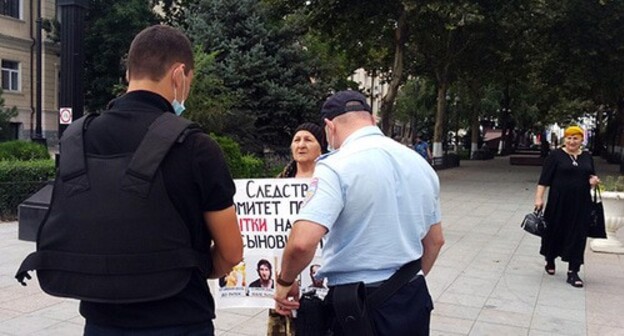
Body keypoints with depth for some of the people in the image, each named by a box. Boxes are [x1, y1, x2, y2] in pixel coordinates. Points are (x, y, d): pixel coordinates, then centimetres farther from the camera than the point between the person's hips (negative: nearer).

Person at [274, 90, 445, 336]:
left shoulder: (336, 166, -16)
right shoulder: (419, 163, 6)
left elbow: (302, 242, -27)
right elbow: (435, 240, 14)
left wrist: (285, 281, -8)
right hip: (414, 301, 6)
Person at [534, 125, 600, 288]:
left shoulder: (587, 157, 9)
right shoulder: (556, 155, -4)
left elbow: (591, 175, 21)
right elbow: (544, 178, -8)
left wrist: (593, 179, -3)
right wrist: (539, 197, -15)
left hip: (581, 204, 3)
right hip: (559, 202, -3)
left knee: (577, 236, 1)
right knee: (555, 231, 9)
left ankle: (573, 272, 5)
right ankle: (550, 261, 34)